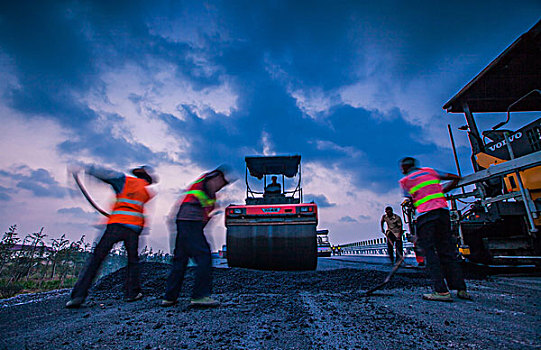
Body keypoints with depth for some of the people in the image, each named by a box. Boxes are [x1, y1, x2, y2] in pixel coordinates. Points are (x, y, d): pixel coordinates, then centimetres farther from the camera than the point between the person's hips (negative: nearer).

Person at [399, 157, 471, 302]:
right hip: (443, 211, 5)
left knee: (430, 253, -3)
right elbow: (455, 178, 22)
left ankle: (442, 291, -8)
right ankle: (461, 289, 11)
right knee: (448, 251, 11)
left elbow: (411, 202, 3)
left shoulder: (405, 181, 6)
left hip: (425, 215, -5)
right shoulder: (429, 171, 18)